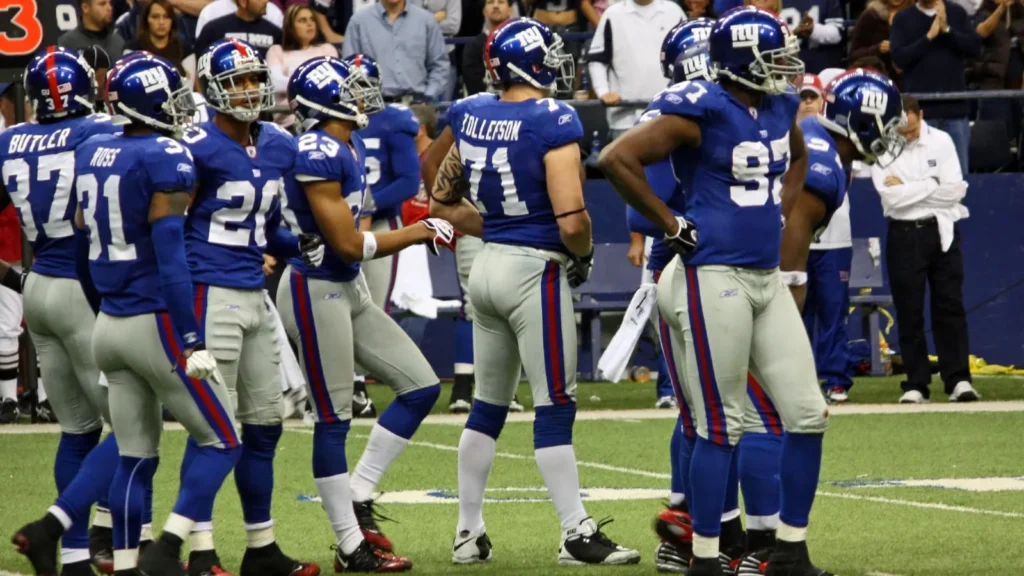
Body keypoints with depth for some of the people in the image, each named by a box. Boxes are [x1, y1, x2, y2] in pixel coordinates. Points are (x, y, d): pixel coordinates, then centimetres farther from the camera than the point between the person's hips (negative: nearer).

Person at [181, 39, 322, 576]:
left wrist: (300, 246, 1)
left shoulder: (278, 147, 10)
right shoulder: (198, 148, -13)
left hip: (254, 296, 8)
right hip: (212, 294, -8)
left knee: (265, 422, 13)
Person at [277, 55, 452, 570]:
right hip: (316, 291, -10)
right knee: (333, 420, -2)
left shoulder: (349, 148, 10)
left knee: (421, 386, 10)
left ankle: (358, 501, 15)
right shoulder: (318, 155, -20)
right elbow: (347, 244, -19)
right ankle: (352, 547, 5)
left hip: (349, 291, 10)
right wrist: (417, 234, -8)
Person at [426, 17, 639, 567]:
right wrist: (583, 254, -2)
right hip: (535, 271, -7)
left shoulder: (470, 116, 4)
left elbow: (442, 203, 14)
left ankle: (469, 533, 18)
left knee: (488, 405, 15)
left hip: (487, 266, 7)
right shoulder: (552, 122, -17)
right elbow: (571, 218, -21)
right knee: (555, 408, -2)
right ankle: (577, 535, 2)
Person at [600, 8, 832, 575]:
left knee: (808, 414, 6)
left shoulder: (780, 106, 9)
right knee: (722, 427, -4)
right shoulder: (702, 111, -15)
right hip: (715, 278, -8)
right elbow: (617, 159, -20)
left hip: (767, 278, 8)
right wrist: (673, 226, -14)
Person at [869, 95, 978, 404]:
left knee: (950, 306, -2)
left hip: (941, 231, 1)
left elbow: (955, 190, -9)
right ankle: (916, 384, 5)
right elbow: (892, 198, -16)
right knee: (909, 312, 1)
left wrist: (907, 189, -10)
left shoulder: (940, 141, -1)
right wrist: (932, 185, -11)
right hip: (904, 235, -1)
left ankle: (958, 379, -3)